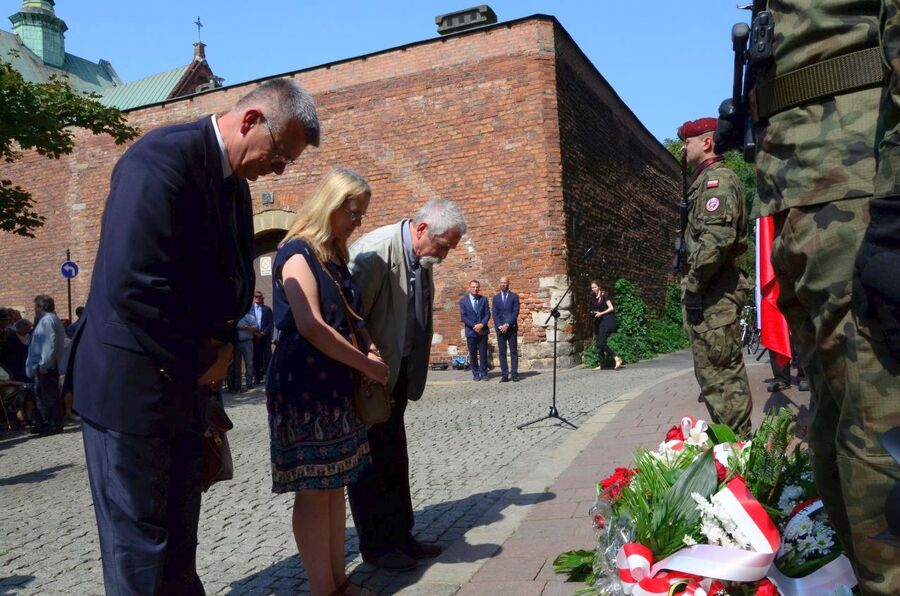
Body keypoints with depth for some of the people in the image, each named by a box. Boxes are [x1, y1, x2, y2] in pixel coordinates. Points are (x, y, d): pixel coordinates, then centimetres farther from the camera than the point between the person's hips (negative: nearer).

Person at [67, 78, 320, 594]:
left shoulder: (235, 183, 9)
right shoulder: (162, 157, -19)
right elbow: (133, 285, -28)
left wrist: (221, 348, -1)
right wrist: (201, 357, -15)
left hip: (186, 384, 9)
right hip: (131, 383, -8)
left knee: (178, 535, 19)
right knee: (139, 539, 5)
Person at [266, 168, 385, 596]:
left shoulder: (335, 257, 15)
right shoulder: (298, 252, -11)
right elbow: (311, 326, -20)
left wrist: (371, 351, 1)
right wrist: (366, 364, -13)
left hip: (337, 386, 9)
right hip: (305, 387, -9)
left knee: (335, 485, 12)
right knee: (313, 491, -2)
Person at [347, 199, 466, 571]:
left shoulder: (422, 261, 6)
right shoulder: (377, 250, -21)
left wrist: (412, 377, 13)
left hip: (395, 377, 8)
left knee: (394, 458, 15)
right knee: (371, 460, 2)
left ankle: (400, 537, 27)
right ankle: (375, 547, 17)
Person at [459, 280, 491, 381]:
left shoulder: (483, 299, 7)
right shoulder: (463, 300, 3)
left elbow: (487, 314, 2)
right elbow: (463, 316, -4)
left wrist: (482, 324, -14)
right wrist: (474, 326, -13)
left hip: (482, 330, 1)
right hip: (470, 331, -1)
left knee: (483, 353, 2)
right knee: (473, 354, 3)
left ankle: (483, 373, 10)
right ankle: (476, 374, 12)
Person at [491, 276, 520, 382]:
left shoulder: (514, 296, 4)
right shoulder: (496, 297, 11)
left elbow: (515, 312, -4)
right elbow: (494, 313, 5)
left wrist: (507, 325, -13)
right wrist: (499, 326, -8)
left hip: (511, 328, -2)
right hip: (500, 328, 2)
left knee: (514, 351, -1)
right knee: (502, 352, 1)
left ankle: (514, 374, 1)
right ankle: (504, 375, 2)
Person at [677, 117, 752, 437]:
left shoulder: (716, 178, -9)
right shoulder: (705, 180, 23)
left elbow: (718, 237, -24)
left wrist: (692, 284, -18)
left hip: (713, 293, -11)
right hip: (716, 292, 11)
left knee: (719, 372, -8)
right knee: (722, 371, 14)